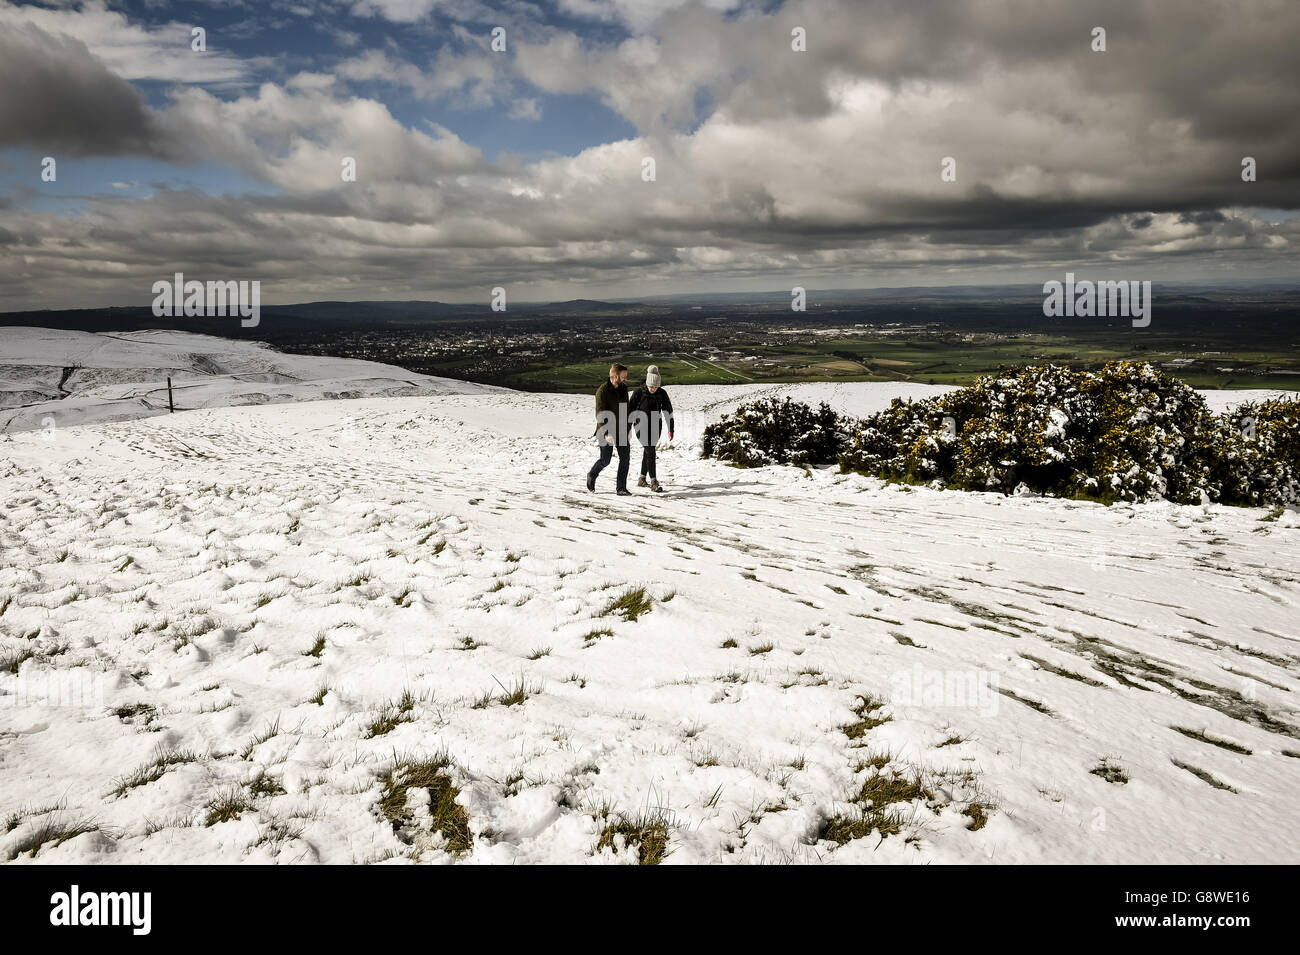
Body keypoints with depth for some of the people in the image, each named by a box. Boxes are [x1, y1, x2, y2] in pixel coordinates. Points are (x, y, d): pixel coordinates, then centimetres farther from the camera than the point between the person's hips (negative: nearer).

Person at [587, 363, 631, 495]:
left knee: (625, 457, -2)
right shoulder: (602, 391, -16)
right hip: (607, 431, -6)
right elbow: (600, 415, -20)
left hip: (621, 430, 6)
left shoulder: (623, 389, 6)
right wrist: (606, 434, -29)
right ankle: (592, 475, 31)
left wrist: (626, 428, 17)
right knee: (605, 459, 2)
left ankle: (621, 487, 5)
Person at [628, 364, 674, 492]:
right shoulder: (639, 392, -10)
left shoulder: (662, 393, -1)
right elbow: (630, 411, -4)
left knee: (647, 451, 12)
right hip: (642, 426, -4)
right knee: (650, 451, -13)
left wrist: (670, 429, 3)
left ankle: (642, 479, 25)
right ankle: (653, 482, -14)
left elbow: (668, 411, 5)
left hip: (655, 427, 4)